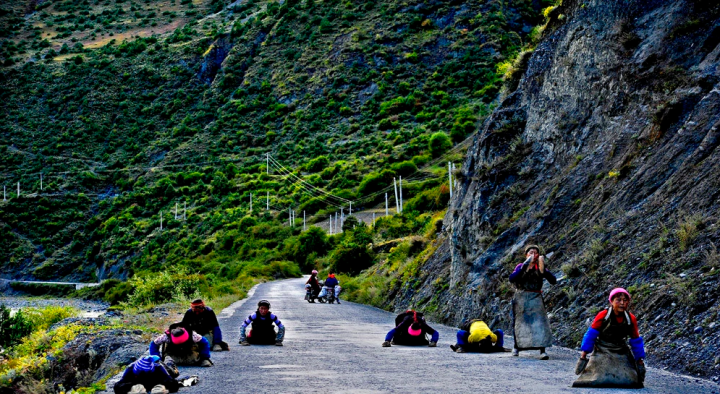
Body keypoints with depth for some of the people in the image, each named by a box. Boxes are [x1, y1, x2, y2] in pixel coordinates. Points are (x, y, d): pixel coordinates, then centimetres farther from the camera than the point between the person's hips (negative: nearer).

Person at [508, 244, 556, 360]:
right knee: (520, 323, 8)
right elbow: (512, 279, -17)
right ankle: (516, 347, 30)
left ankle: (542, 351, -21)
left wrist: (543, 269, -22)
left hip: (536, 298, 0)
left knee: (539, 322, -15)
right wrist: (524, 267, -24)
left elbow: (553, 280, -9)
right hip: (521, 298, 0)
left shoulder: (540, 268, 5)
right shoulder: (520, 267, 2)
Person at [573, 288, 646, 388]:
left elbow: (636, 341, 3)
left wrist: (640, 360, 7)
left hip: (621, 352, 3)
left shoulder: (631, 319, -8)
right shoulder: (603, 316, -17)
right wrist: (584, 354, -10)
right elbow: (591, 335, -11)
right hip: (602, 351, -3)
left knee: (629, 379, -8)